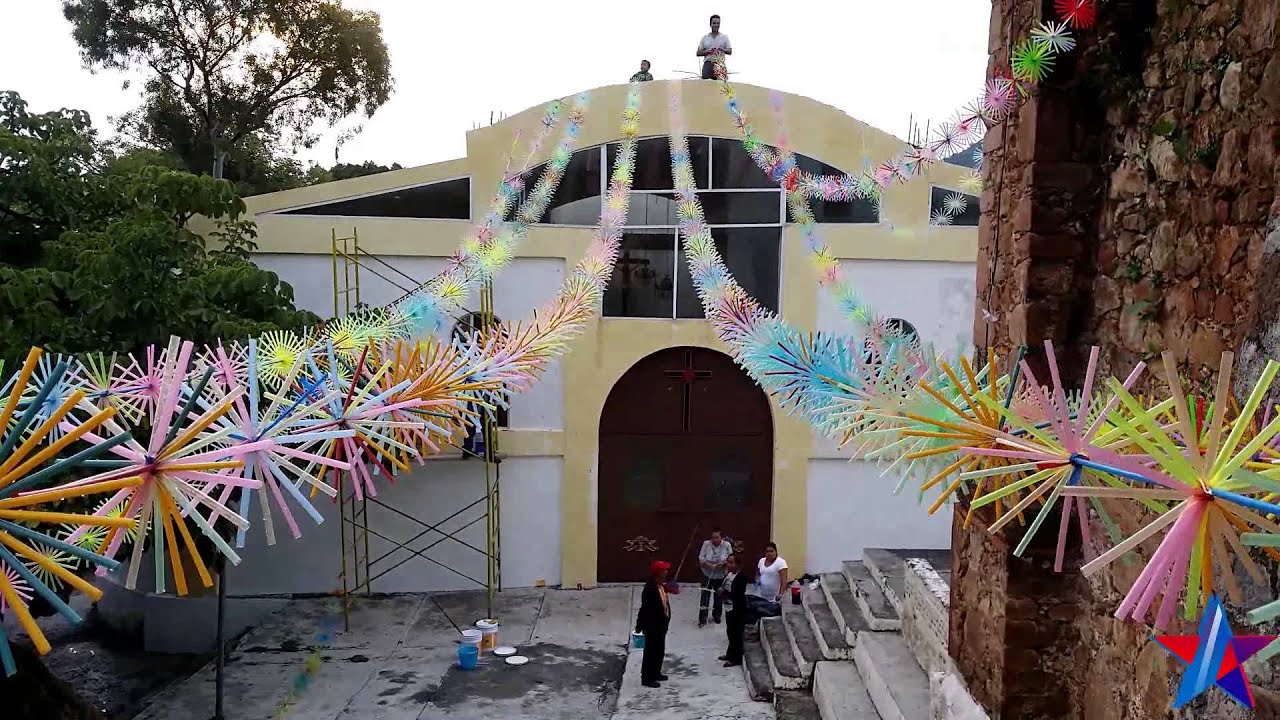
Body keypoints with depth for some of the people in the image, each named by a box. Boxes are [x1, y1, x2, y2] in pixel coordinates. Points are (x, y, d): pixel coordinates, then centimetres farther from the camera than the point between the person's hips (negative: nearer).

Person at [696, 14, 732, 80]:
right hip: (708, 64, 0)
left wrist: (723, 50, -10)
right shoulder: (705, 37, 14)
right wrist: (707, 51, -7)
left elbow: (730, 51, 11)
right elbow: (698, 53, 11)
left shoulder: (724, 37, 13)